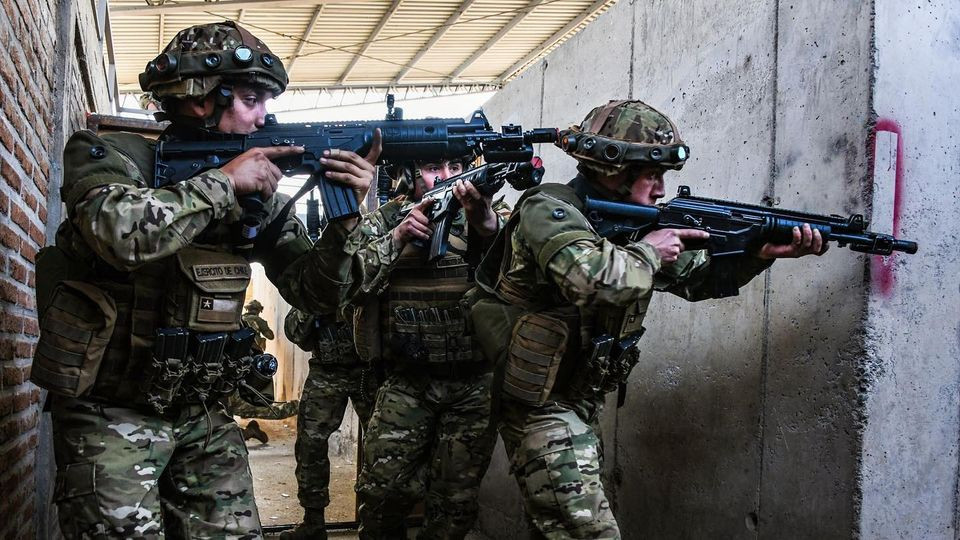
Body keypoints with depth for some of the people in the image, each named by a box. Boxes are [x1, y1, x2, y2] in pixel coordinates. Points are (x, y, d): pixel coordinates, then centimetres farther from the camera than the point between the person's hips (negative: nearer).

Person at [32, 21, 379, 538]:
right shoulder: (107, 155, -9)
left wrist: (345, 217, -13)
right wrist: (224, 179, -20)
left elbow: (311, 290, 4)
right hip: (111, 418, -4)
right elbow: (121, 233, -32)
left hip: (204, 420, 5)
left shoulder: (257, 191, 4)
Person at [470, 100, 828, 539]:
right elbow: (592, 278, -38)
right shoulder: (548, 209, -18)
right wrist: (648, 252, -19)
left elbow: (697, 278, 16)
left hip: (580, 408, 9)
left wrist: (763, 253, 2)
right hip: (541, 408, -9)